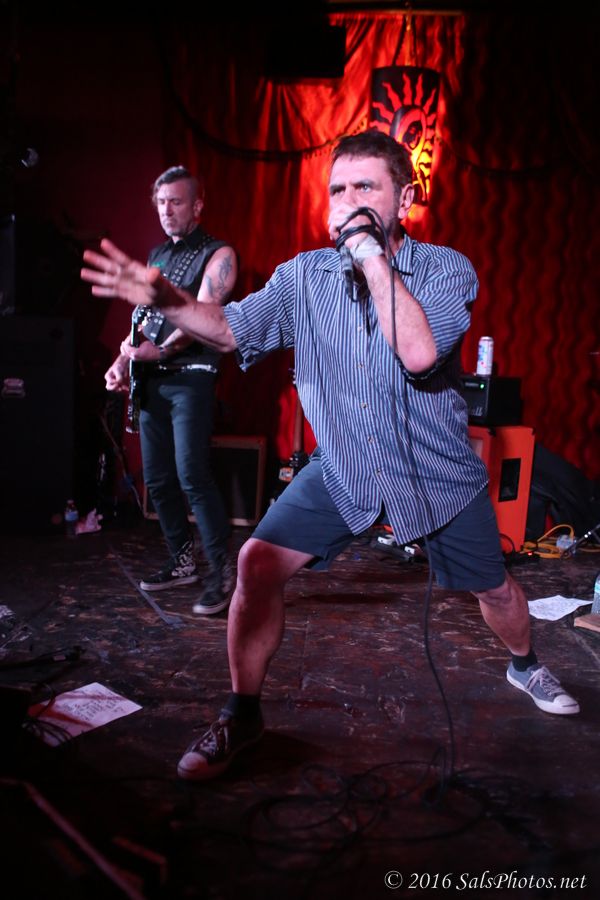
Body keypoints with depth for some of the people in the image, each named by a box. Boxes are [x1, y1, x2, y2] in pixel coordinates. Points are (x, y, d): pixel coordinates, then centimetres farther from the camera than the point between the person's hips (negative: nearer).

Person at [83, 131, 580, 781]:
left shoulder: (446, 268, -13)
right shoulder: (305, 275, -4)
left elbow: (418, 351, -32)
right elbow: (231, 330, 1)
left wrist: (371, 253, -29)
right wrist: (164, 299, -16)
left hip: (436, 471, -1)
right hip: (342, 467, 2)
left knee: (492, 587, 14)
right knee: (258, 563, -14)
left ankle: (525, 666, 51)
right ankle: (242, 714, 7)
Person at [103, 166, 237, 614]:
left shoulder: (217, 254, -2)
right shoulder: (157, 255, 20)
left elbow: (203, 314, -15)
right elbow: (144, 316, 19)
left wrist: (162, 349, -24)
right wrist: (123, 359, 5)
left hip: (191, 378, -7)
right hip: (152, 379, 7)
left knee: (193, 475, -15)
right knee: (158, 478, 8)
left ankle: (221, 571, -5)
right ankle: (183, 561, 22)